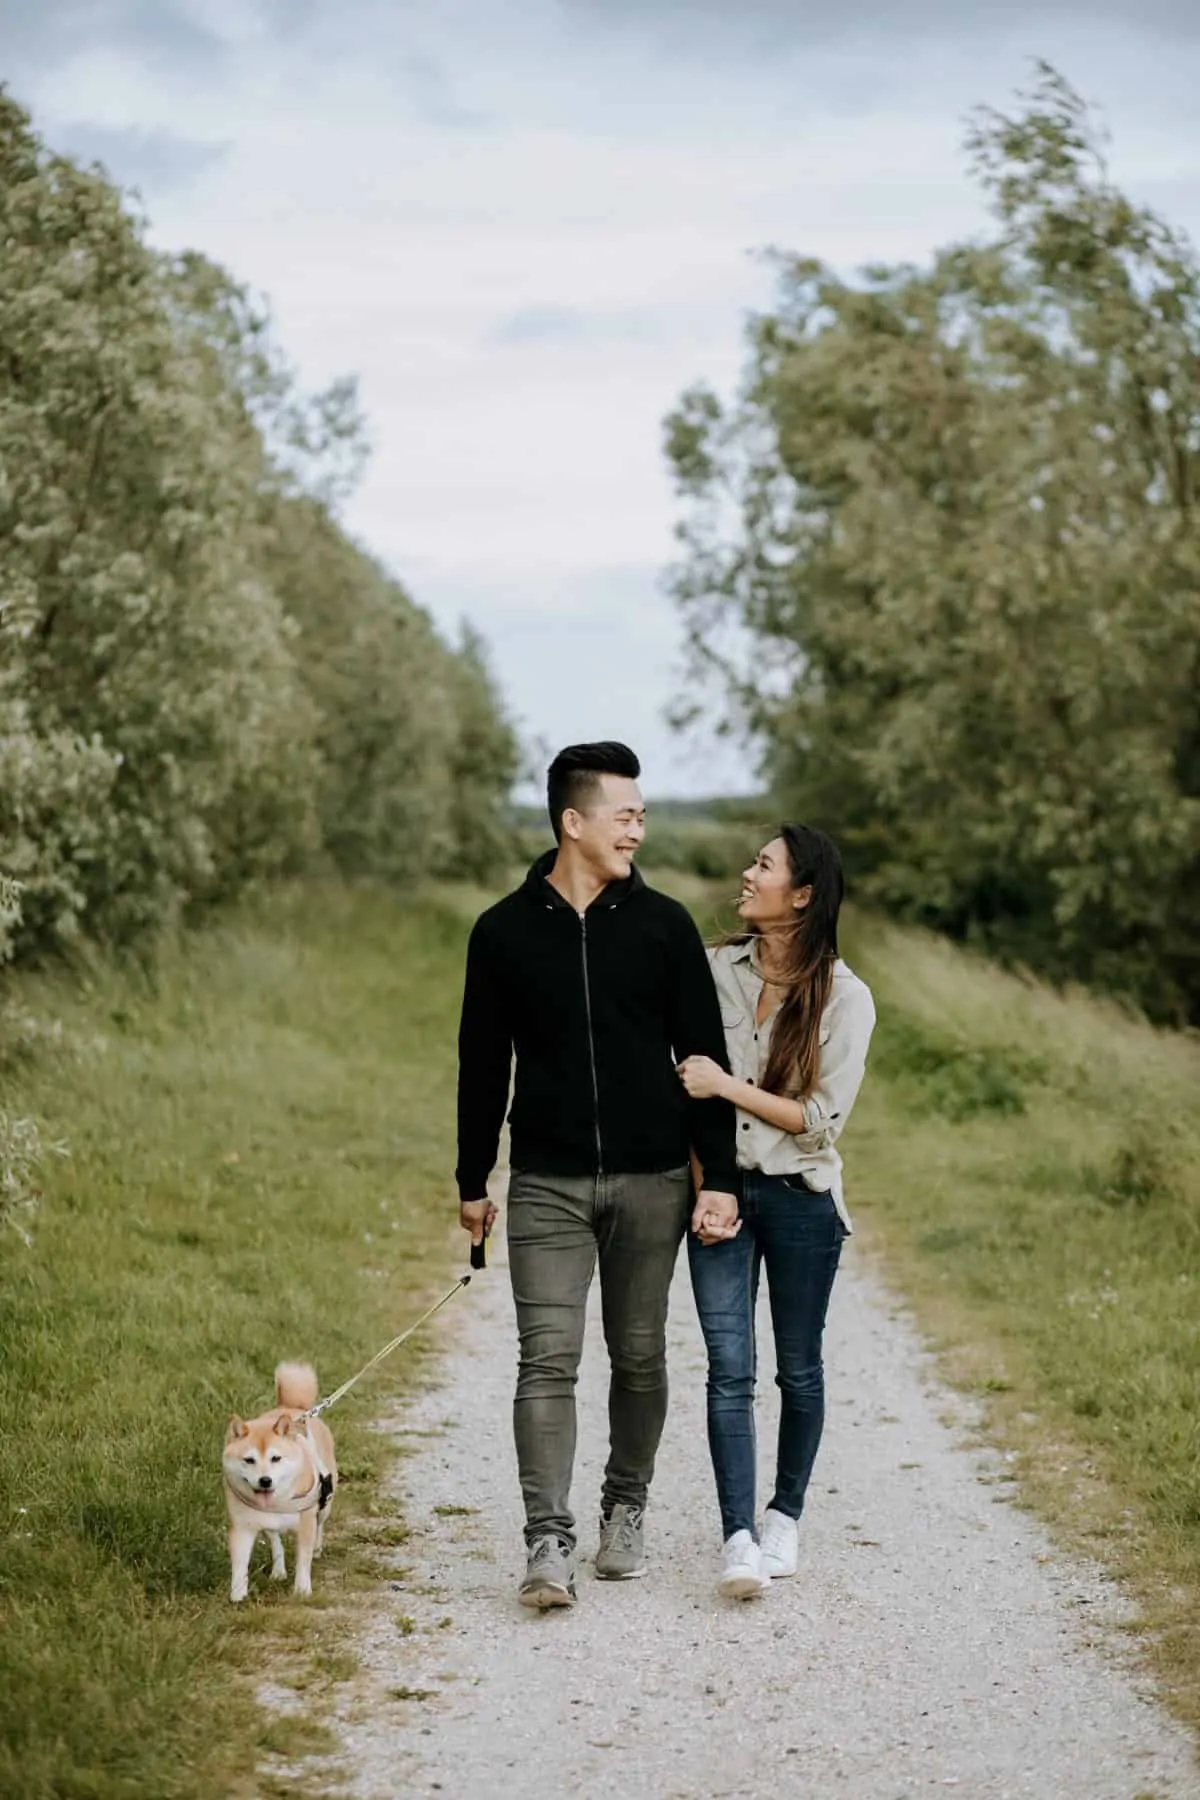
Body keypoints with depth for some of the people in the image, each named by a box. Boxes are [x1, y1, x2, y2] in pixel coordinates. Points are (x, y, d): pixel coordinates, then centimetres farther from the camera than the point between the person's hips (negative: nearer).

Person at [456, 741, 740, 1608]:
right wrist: (473, 1181, 9)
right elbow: (482, 1064, 8)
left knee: (639, 1356, 10)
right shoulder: (505, 931, 1)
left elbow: (706, 1055, 2)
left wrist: (720, 1175, -3)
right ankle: (550, 1541, -9)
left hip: (651, 1180, 1)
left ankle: (626, 1510, 27)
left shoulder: (663, 924, 1)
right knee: (548, 1360, -8)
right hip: (547, 1185, -1)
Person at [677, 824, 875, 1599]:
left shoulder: (845, 997, -7)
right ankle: (739, 1540, -10)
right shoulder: (715, 970, 1)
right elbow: (688, 1084, 4)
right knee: (730, 1369, -7)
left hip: (801, 1199, -1)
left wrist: (730, 1087, -18)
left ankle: (784, 1518, 26)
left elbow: (822, 1121, -11)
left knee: (799, 1368, 10)